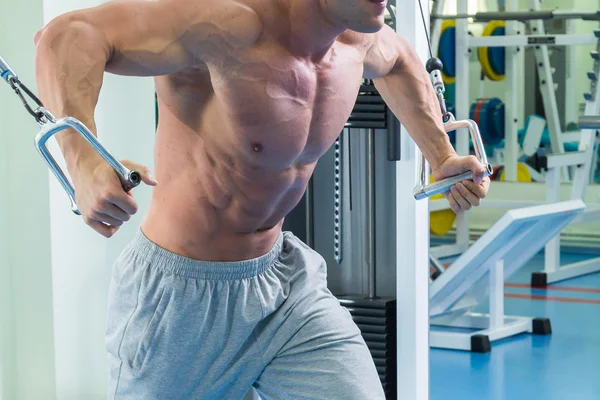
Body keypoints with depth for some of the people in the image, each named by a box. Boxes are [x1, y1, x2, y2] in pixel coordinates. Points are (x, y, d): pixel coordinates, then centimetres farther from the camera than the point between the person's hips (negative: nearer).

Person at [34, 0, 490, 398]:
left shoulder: (358, 39, -4)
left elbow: (397, 58, 23)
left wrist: (442, 158, 17)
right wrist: (83, 162, -51)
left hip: (285, 279, 6)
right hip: (180, 293, -6)